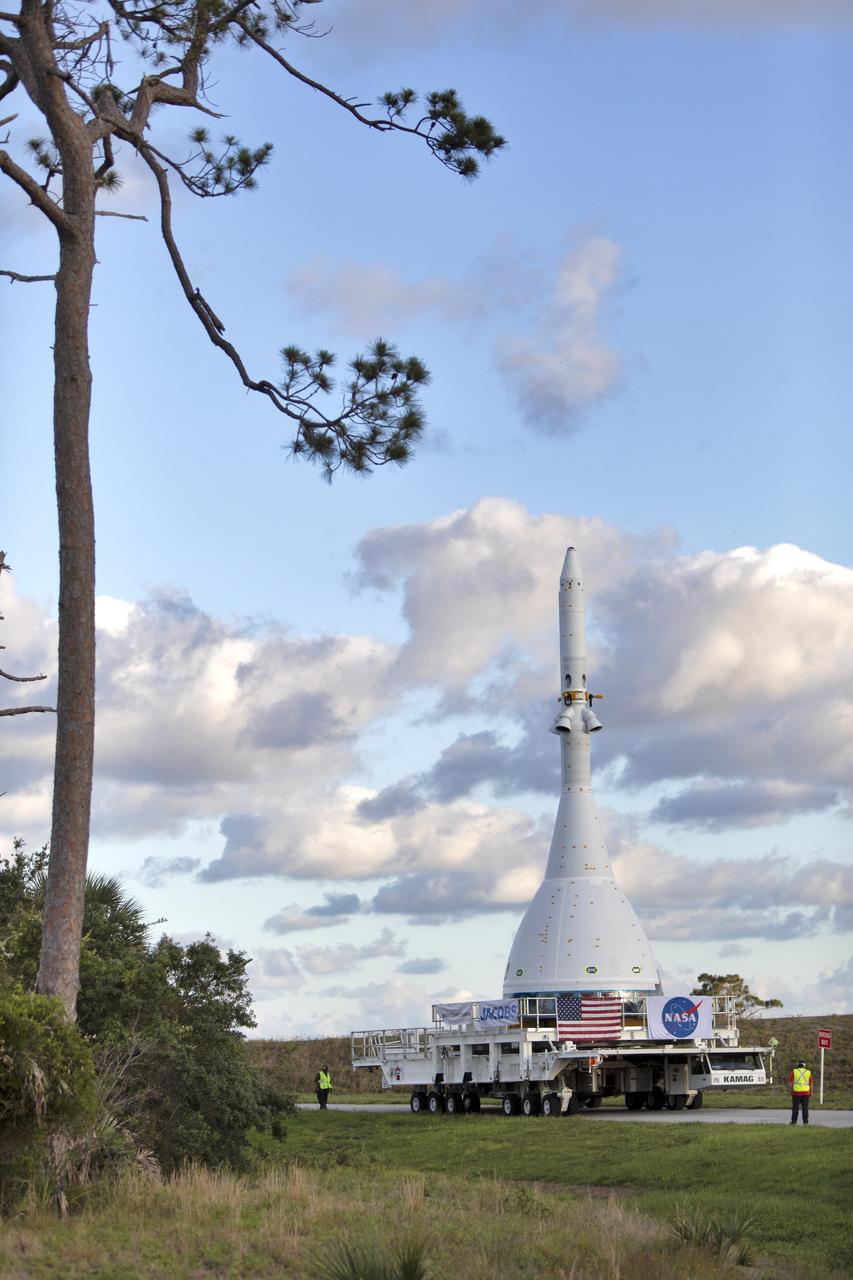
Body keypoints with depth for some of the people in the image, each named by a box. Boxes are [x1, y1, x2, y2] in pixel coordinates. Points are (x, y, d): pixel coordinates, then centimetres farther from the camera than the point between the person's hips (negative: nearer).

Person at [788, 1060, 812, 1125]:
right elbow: (810, 1084, 4)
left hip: (796, 1092, -1)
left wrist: (790, 1090, -1)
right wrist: (811, 1092, 11)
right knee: (805, 1108, 4)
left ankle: (794, 1121, 7)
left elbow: (790, 1082, -5)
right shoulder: (808, 1072, 5)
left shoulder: (794, 1072, 1)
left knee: (795, 1108, 6)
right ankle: (805, 1122, -1)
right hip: (805, 1092, 1)